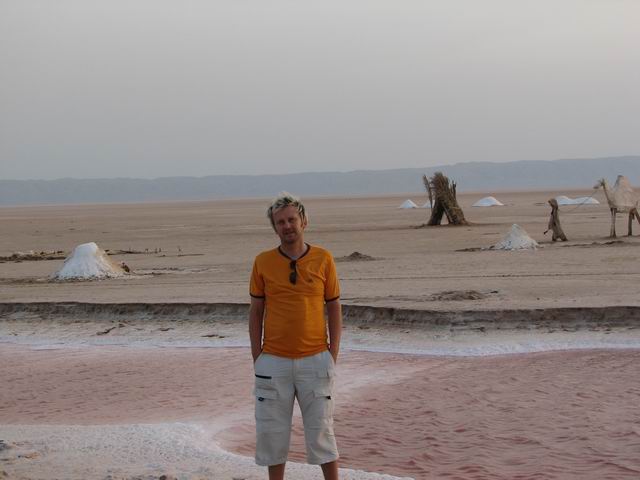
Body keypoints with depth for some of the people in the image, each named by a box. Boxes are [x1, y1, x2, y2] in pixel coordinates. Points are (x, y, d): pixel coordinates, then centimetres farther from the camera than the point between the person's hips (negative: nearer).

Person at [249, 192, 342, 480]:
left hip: (315, 359, -1)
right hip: (273, 362, 1)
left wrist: (333, 355, -1)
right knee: (272, 430, 5)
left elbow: (334, 307, 5)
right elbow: (256, 311, 6)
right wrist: (256, 358, 1)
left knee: (321, 428, 2)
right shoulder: (263, 262, 2)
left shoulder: (323, 259, 0)